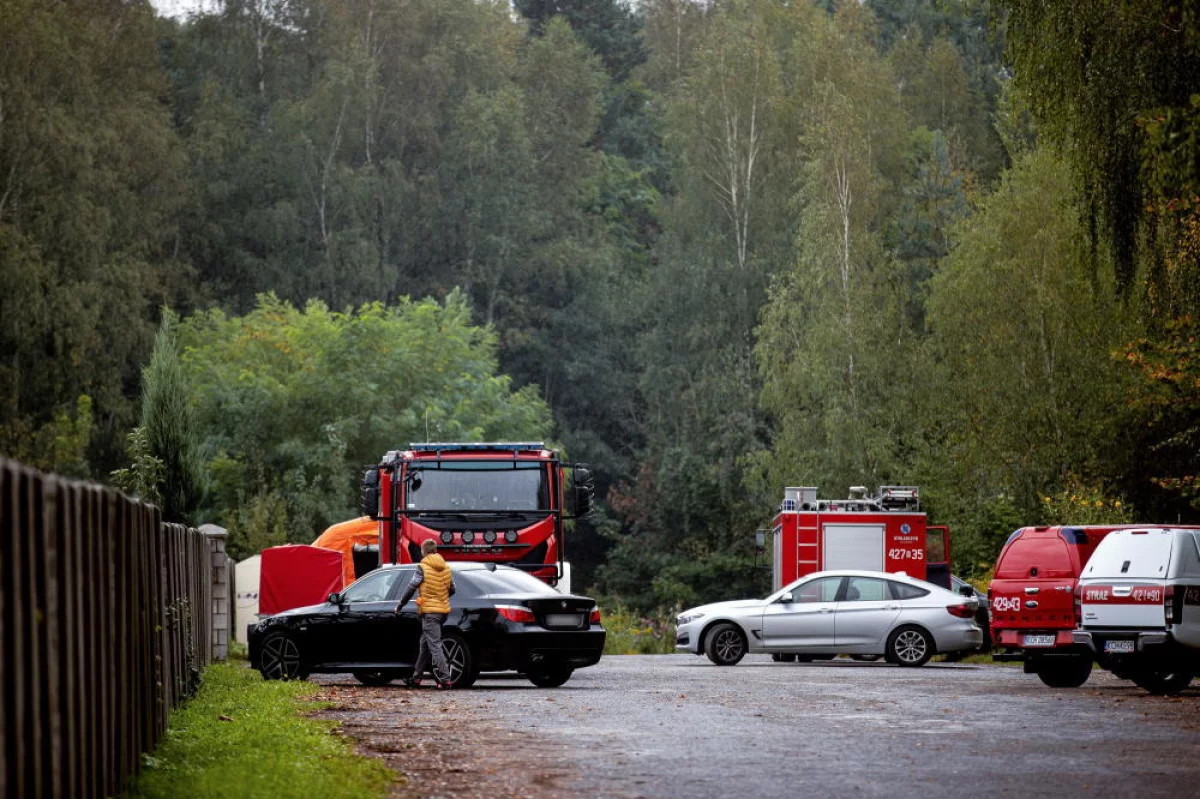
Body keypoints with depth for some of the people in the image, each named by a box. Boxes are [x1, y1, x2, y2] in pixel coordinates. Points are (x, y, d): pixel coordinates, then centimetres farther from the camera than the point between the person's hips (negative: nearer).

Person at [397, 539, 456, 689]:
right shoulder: (446, 567, 10)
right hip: (443, 609, 7)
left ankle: (445, 679, -18)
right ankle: (416, 678, 23)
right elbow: (452, 590, 18)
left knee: (434, 645, -9)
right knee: (425, 643, 17)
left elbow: (411, 589, -7)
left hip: (429, 611, -7)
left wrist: (399, 606, 5)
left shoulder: (423, 568, -9)